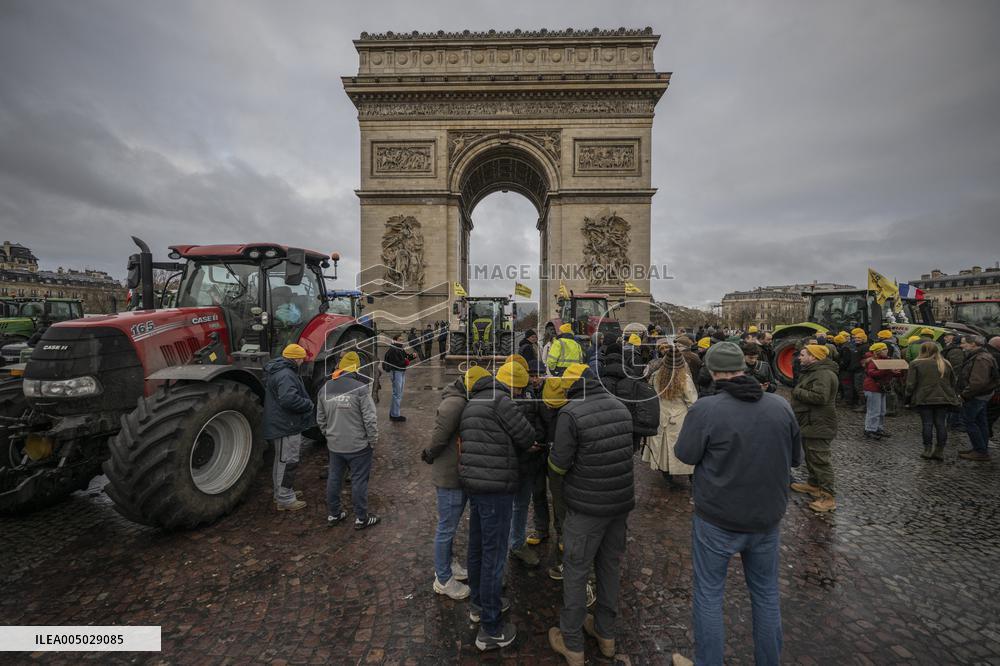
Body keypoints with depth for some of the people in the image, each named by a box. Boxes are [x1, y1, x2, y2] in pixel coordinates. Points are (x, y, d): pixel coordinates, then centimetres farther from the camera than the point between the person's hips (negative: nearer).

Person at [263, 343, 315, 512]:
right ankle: (285, 499, 10)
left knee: (282, 460, 22)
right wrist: (309, 404, -19)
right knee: (288, 461, -1)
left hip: (280, 425, 11)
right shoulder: (285, 375, -22)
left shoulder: (280, 371, 13)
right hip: (286, 427, -11)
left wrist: (305, 403, 12)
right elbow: (289, 399, -34)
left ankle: (282, 492, 36)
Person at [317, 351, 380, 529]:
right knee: (359, 481, 7)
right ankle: (361, 518, 20)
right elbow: (370, 420, -18)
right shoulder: (360, 388, -19)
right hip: (358, 446, -5)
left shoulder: (326, 389, 1)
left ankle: (333, 514, 35)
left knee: (334, 479, 19)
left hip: (334, 446, 6)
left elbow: (320, 419, 11)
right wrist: (373, 442, -6)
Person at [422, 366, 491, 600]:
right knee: (446, 528, 8)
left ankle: (448, 563, 44)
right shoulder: (454, 403, -26)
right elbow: (439, 435, -27)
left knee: (451, 525, 25)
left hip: (461, 474, 9)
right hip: (450, 476, -9)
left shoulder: (464, 402, 6)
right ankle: (443, 579, 26)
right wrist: (431, 455, -11)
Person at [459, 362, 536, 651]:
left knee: (477, 547, 22)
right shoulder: (502, 401, -17)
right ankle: (490, 630, 16)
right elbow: (527, 437, -10)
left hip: (472, 482, 9)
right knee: (494, 554, 3)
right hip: (495, 487, -9)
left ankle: (478, 603, 41)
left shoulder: (473, 401, 13)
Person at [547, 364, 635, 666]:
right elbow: (623, 451, 10)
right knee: (610, 566, 22)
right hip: (622, 501, 6)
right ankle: (606, 634, 40)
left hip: (587, 507, -6)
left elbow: (558, 465, -17)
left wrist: (554, 454, 4)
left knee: (575, 571, 12)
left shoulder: (571, 413, -20)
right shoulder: (620, 407, -1)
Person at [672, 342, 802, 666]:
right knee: (767, 593, 24)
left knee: (709, 594, 14)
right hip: (768, 518, 4)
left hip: (717, 520, -4)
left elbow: (685, 454, -11)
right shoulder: (781, 405, -9)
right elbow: (796, 458, 4)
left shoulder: (705, 409, -23)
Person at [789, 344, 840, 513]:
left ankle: (828, 496, 0)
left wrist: (797, 391, -19)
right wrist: (798, 391, 8)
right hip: (809, 423, 11)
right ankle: (813, 484, 34)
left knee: (820, 459, -6)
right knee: (810, 456, 21)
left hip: (818, 425, -11)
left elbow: (819, 397, -31)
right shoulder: (812, 371, 16)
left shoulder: (824, 374, -20)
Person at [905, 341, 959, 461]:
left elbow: (910, 384, -9)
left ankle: (928, 450, 6)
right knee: (941, 424, 7)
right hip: (943, 399, 4)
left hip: (924, 399, -4)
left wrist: (908, 397, 2)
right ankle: (940, 451, 11)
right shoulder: (946, 364, 9)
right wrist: (954, 398, 24)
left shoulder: (916, 364, -7)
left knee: (927, 424, 2)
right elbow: (953, 383, 16)